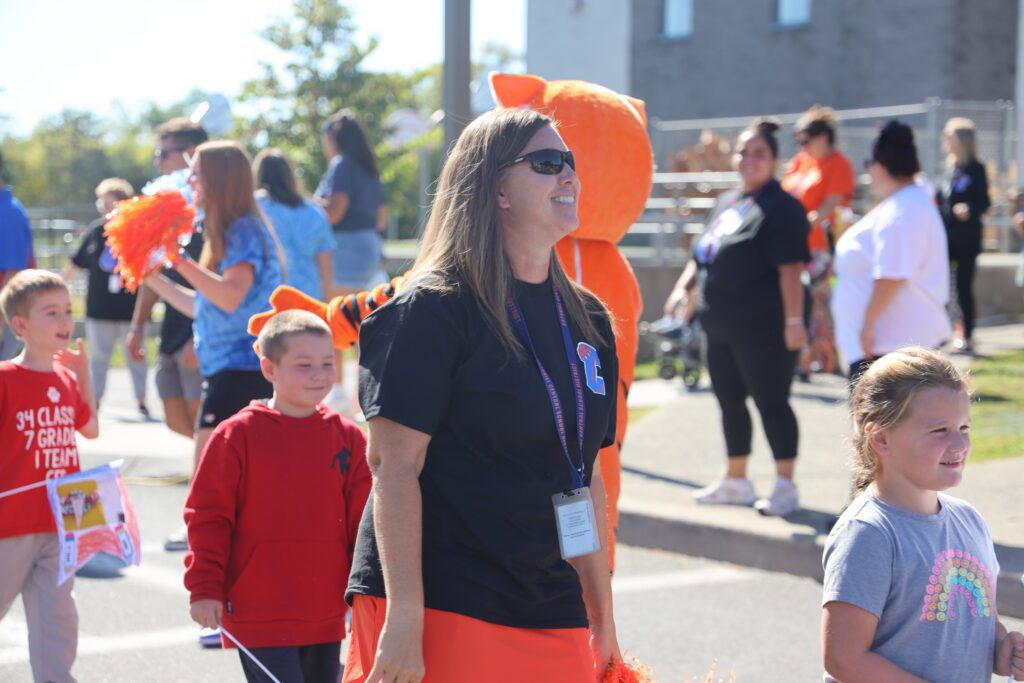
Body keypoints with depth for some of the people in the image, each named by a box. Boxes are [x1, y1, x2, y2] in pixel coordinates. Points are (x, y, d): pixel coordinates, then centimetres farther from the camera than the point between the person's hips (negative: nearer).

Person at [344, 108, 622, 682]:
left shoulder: (588, 319, 12)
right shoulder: (434, 309, -8)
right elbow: (393, 465, -14)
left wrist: (603, 620, 15)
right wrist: (403, 620, -20)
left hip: (553, 617, 6)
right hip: (442, 613, -6)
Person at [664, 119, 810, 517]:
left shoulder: (780, 207, -11)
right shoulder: (727, 203, 16)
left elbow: (790, 267, -19)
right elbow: (703, 255, 24)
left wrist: (793, 320, -24)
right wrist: (685, 286, 10)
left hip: (762, 328, -9)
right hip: (722, 325, 9)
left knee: (771, 402, -3)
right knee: (729, 402, 15)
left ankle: (785, 487, 6)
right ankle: (735, 482, 28)